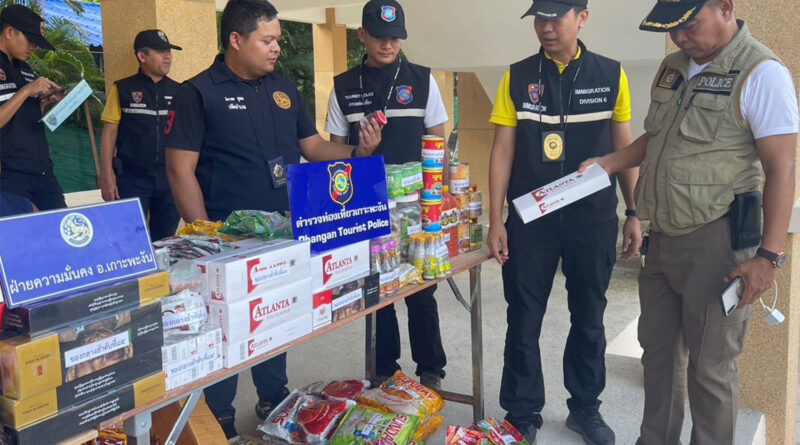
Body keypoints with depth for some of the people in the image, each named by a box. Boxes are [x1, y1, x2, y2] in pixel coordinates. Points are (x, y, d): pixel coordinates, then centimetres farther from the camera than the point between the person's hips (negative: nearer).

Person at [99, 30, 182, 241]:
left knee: (165, 239, 9)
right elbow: (109, 134, 2)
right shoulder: (123, 89, 2)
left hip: (170, 177, 3)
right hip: (133, 178, -3)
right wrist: (107, 177, -4)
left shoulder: (177, 91, 9)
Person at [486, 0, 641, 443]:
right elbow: (502, 151, -1)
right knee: (524, 321, 7)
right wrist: (495, 220, -5)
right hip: (530, 220, 0)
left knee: (588, 319, 13)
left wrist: (634, 213, 3)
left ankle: (585, 407, 31)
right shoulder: (517, 77, 0)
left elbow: (624, 148, 6)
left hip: (593, 220, 1)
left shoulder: (611, 75, 1)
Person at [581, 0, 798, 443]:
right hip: (662, 239, 7)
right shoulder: (672, 68, 10)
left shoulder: (762, 74, -12)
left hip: (715, 241, -7)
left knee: (710, 365, 5)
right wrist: (609, 163, 9)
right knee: (658, 350, 17)